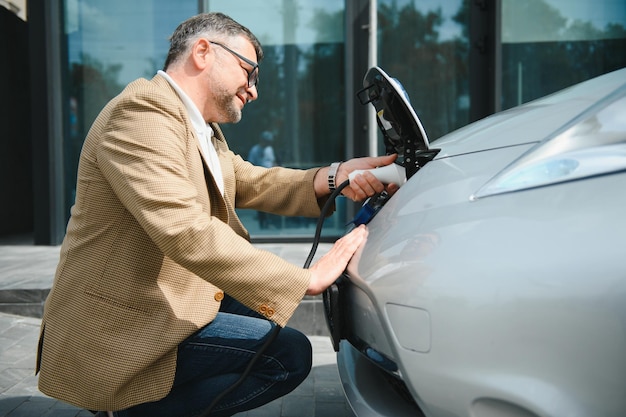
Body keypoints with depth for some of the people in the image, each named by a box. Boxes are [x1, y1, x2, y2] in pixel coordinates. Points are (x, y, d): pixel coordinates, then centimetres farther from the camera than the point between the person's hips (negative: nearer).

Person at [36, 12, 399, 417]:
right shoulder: (141, 112, -20)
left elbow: (252, 183, 8)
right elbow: (187, 234, -31)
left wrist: (333, 178, -9)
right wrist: (307, 279, -27)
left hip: (154, 307, 10)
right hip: (119, 335, -10)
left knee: (269, 305, 19)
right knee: (289, 354, -12)